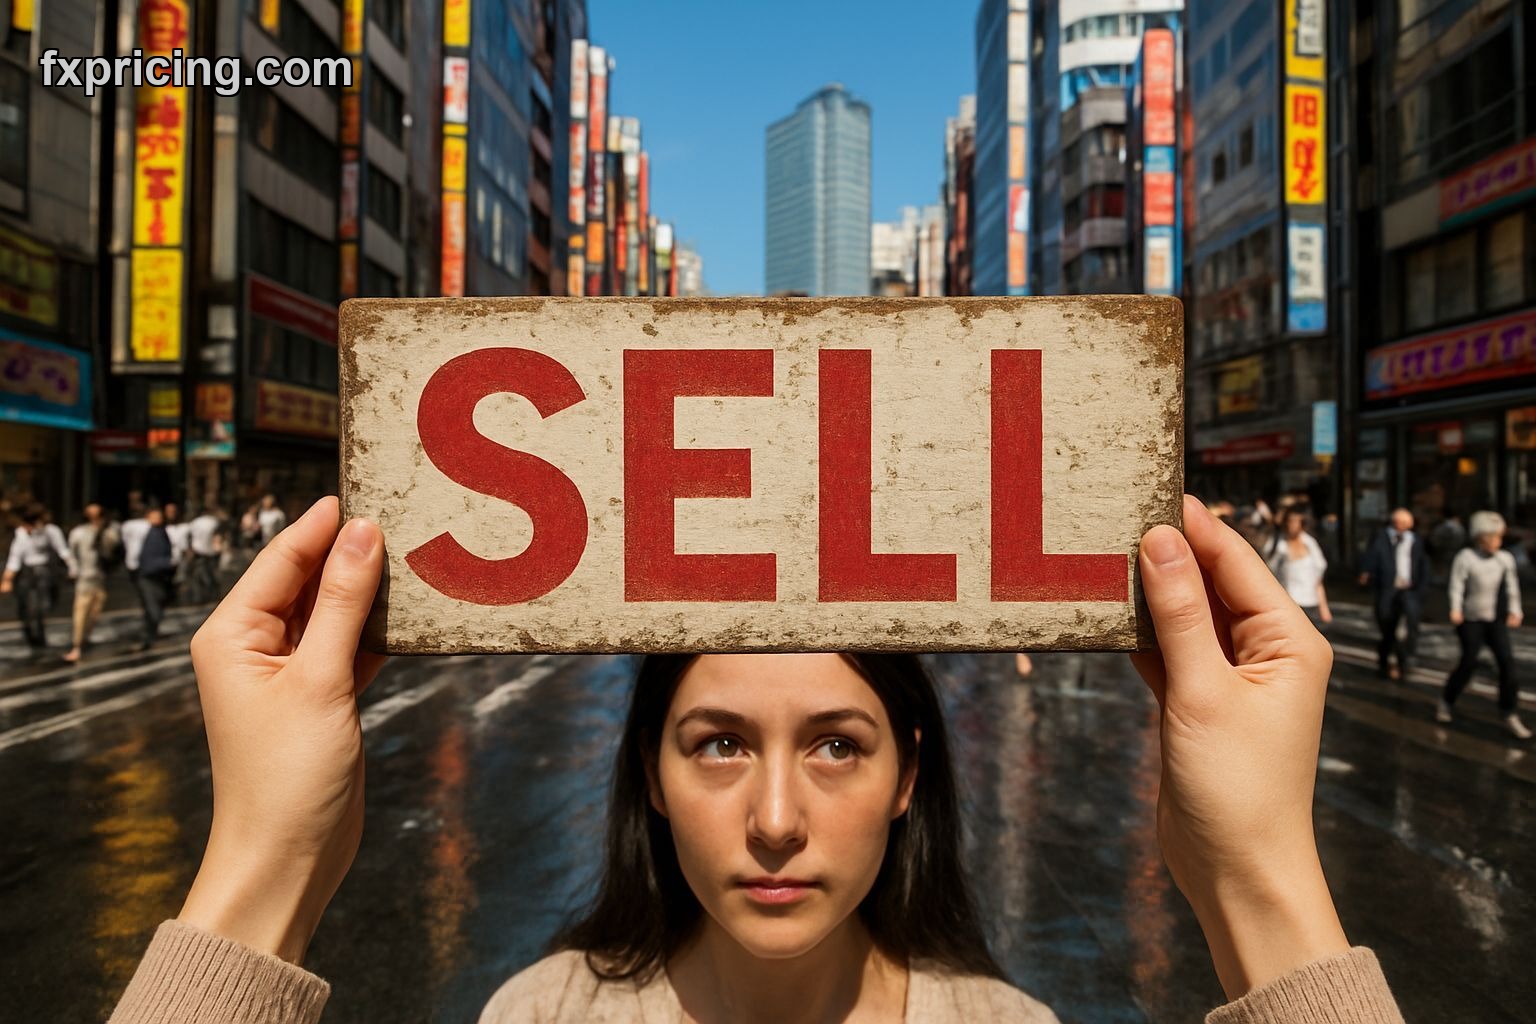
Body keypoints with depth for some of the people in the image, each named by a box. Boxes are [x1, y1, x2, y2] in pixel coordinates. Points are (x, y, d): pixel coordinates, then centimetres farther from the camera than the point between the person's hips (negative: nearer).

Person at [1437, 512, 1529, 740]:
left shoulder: (1505, 559, 2)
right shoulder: (1465, 557, -10)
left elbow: (1512, 587, 5)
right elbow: (1457, 585, -14)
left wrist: (1515, 611, -8)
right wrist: (1455, 610, -27)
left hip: (1496, 620, 4)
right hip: (1471, 619, -4)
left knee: (1507, 661, -6)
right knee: (1469, 662, -7)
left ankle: (1510, 714, 3)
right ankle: (1446, 702, 16)